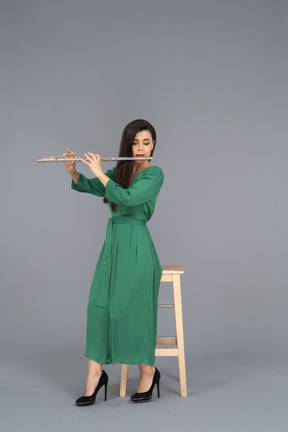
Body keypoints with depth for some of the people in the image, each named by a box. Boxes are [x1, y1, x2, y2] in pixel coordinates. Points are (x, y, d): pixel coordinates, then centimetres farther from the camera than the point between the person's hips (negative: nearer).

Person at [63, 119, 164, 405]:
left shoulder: (155, 174, -6)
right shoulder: (120, 170, 14)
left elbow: (127, 198, -21)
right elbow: (88, 187, 20)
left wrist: (99, 172, -14)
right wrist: (73, 171, 1)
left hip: (135, 245, -6)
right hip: (113, 242, 6)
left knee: (131, 308, -2)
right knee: (98, 305, 0)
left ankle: (149, 372, 18)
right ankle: (95, 375, 9)